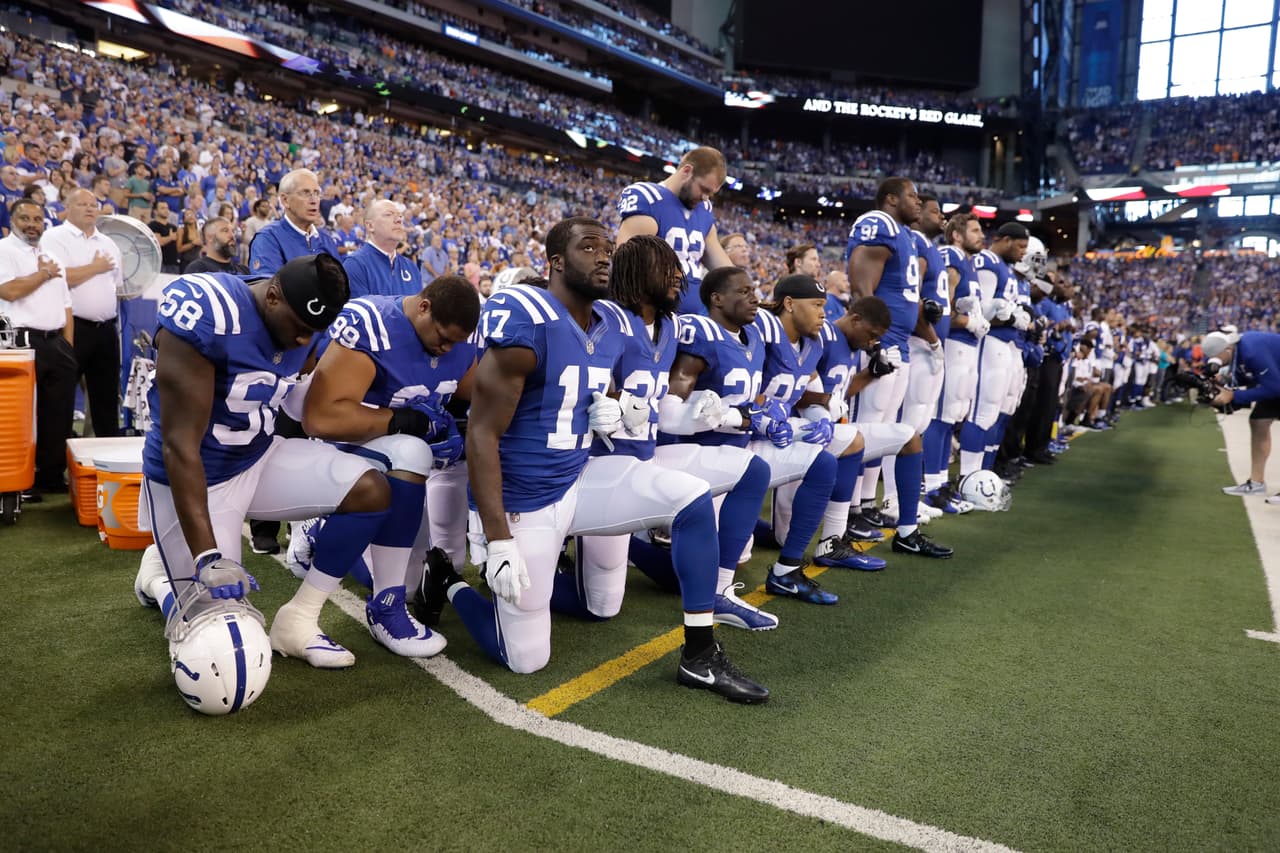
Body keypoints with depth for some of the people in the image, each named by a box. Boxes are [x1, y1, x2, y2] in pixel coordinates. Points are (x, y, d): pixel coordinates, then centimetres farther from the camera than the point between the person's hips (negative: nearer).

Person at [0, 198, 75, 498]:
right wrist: (44, 274, -4)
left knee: (58, 415, 7)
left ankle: (52, 476, 16)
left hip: (56, 342, 6)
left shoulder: (51, 257, 20)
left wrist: (68, 346, 10)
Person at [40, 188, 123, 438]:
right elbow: (58, 278, -17)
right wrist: (96, 268, -6)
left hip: (106, 329, 6)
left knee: (107, 397, 11)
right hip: (72, 328, -6)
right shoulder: (54, 237, -3)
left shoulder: (108, 243, 17)